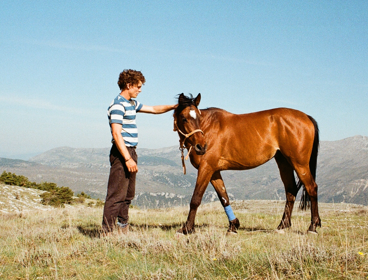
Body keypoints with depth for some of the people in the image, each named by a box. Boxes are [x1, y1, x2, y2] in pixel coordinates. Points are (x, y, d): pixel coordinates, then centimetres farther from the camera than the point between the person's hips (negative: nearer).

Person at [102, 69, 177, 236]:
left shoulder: (132, 104, 16)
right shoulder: (118, 105, -13)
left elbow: (153, 109, 29)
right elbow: (116, 134, -20)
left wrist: (173, 107, 18)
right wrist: (128, 159, -25)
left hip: (130, 152, 10)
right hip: (121, 154, -10)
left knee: (128, 194, 16)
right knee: (117, 194, -10)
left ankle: (122, 227, 26)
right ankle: (107, 231, -8)